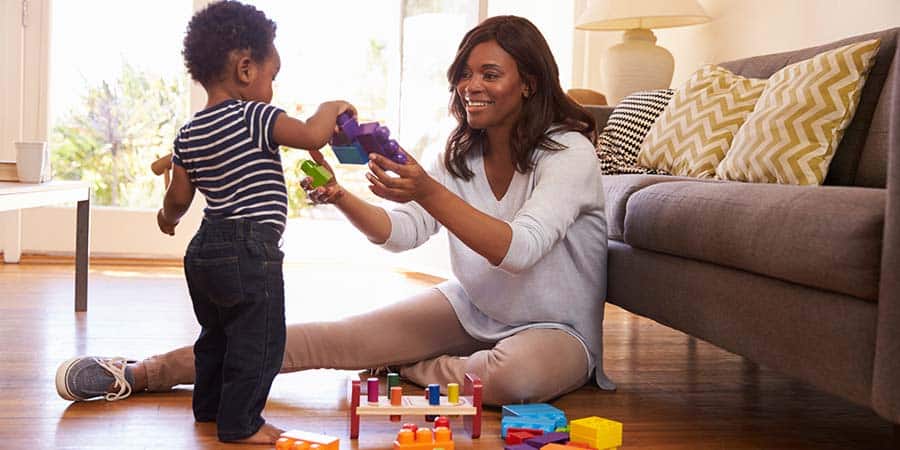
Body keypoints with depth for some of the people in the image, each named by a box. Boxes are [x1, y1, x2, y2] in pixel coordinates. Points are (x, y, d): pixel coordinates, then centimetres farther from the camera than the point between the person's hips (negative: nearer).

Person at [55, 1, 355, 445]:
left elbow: (179, 196, 11)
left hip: (206, 247, 9)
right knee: (257, 341, 3)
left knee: (217, 334, 24)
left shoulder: (189, 133, 8)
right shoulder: (255, 117, -14)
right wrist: (331, 108, -2)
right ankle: (240, 423, 10)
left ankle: (209, 407, 38)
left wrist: (168, 217, 34)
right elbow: (312, 134, -23)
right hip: (250, 249, -9)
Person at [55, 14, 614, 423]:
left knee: (514, 374, -42)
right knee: (336, 336, -14)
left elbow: (519, 250, -31)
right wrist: (342, 199, -23)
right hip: (469, 308, 4)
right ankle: (142, 373, -16)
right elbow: (404, 232, -4)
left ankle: (400, 369, -12)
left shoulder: (568, 152, -17)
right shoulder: (462, 152, 3)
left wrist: (427, 192, -41)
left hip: (556, 331, -4)